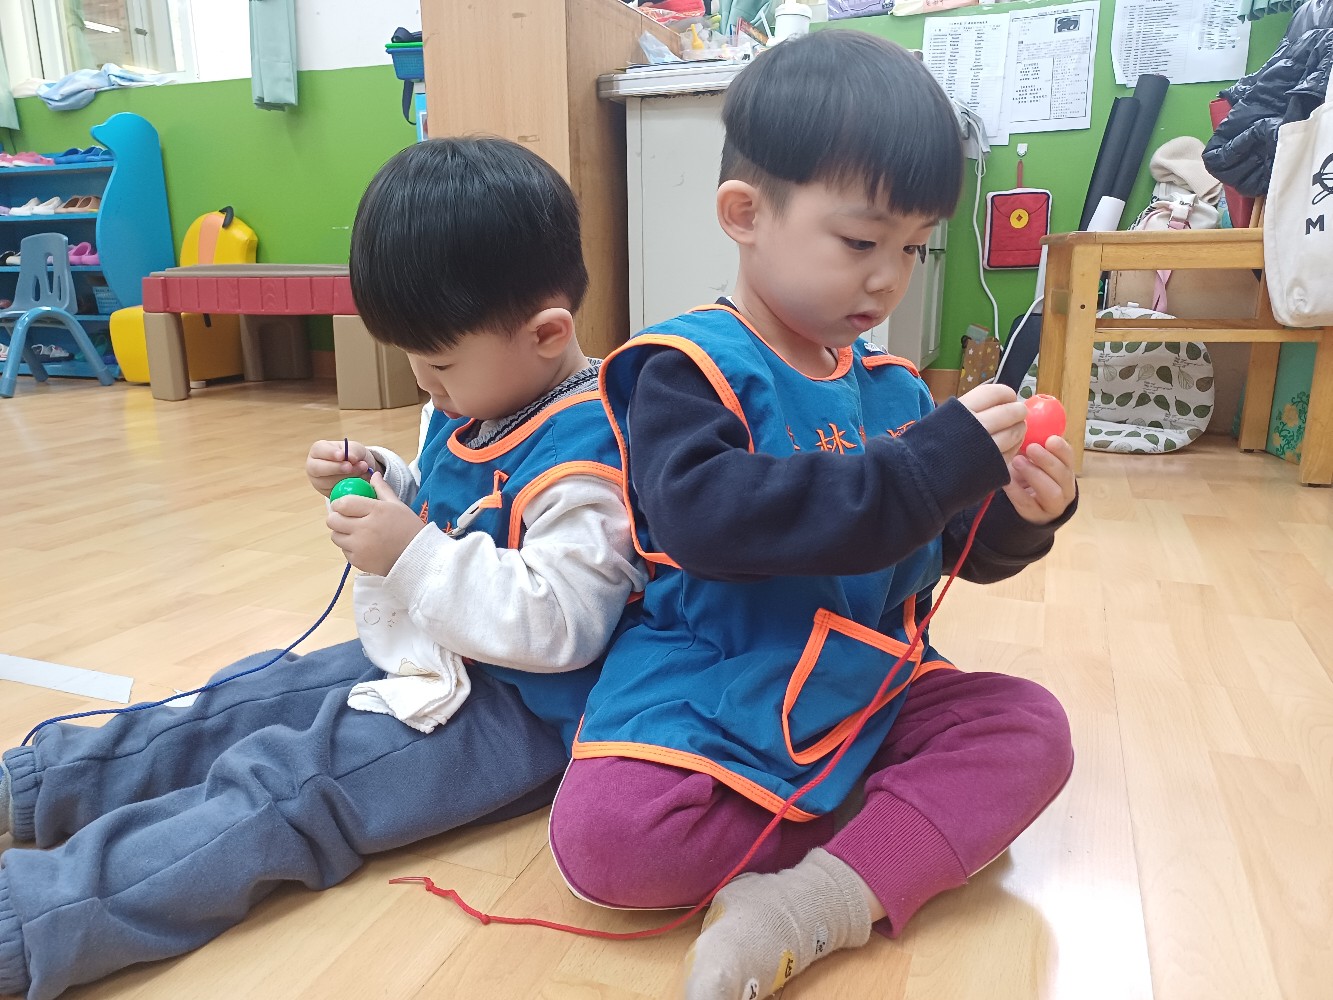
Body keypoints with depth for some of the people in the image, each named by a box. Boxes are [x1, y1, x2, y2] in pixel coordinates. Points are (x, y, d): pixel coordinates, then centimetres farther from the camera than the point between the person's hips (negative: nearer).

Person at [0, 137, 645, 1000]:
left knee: (281, 789, -21)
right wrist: (379, 483, 0)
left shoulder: (583, 457, -26)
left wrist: (412, 558, -30)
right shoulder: (467, 407, 5)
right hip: (420, 657, 10)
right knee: (244, 706, 11)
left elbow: (562, 623, -31)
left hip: (516, 708, -10)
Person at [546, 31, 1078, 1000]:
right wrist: (931, 465, -31)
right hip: (712, 699, -5)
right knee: (603, 836, -26)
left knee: (1031, 728, -10)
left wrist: (1019, 513, -11)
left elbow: (954, 549, 13)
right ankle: (889, 831, -12)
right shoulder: (688, 367, -13)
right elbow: (704, 518, -32)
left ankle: (832, 892, -22)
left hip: (872, 687, 6)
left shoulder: (892, 384, 5)